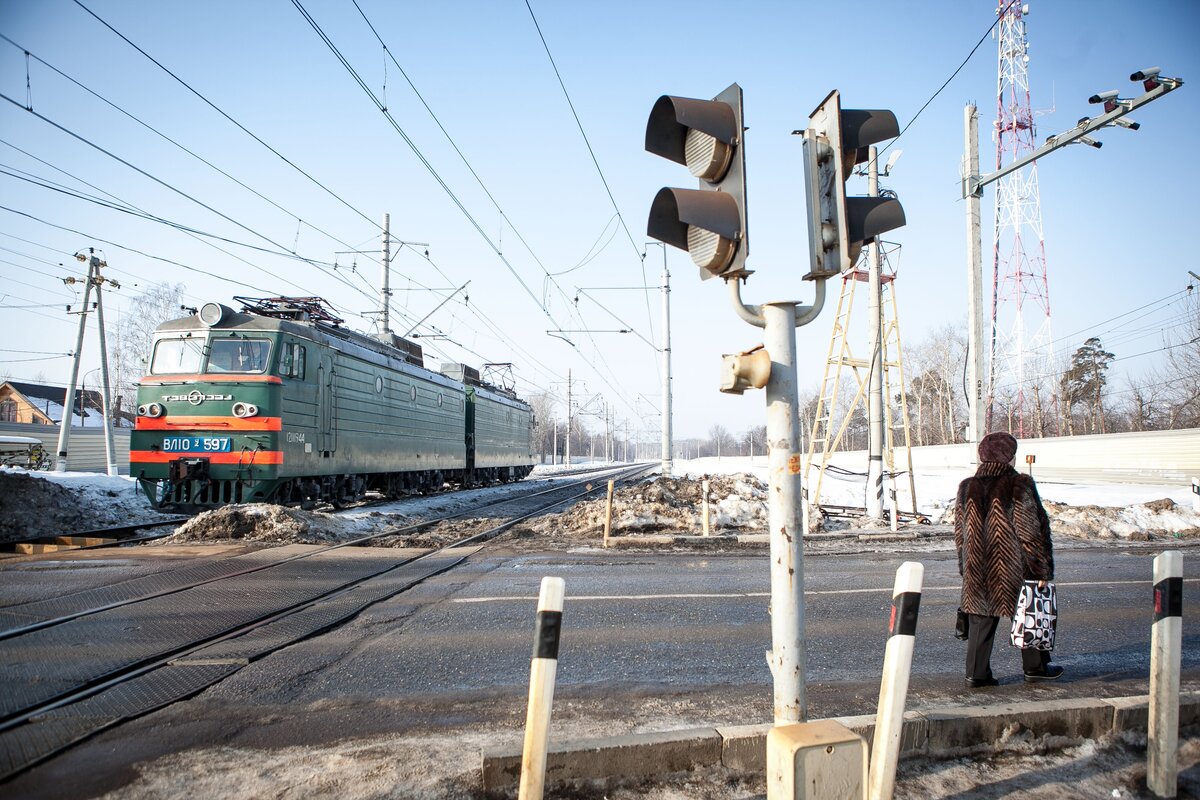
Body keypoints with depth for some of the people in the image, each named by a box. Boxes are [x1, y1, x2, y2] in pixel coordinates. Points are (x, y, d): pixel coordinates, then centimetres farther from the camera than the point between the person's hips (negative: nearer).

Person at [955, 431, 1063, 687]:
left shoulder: (967, 488, 1)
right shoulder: (1020, 486, -13)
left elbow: (960, 534, 8)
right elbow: (1033, 531, -13)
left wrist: (965, 568, 18)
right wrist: (1043, 571, -6)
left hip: (977, 570, 4)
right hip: (1014, 570, -4)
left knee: (981, 621, 11)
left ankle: (976, 673, 12)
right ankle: (1035, 667, 30)